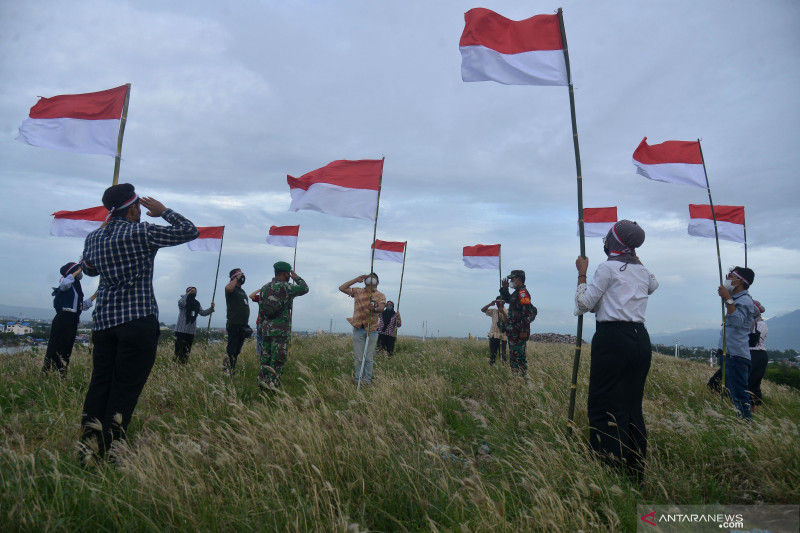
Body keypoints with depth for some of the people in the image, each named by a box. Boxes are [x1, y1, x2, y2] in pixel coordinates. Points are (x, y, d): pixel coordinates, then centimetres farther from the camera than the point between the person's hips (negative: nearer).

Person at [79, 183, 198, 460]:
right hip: (138, 321, -6)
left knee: (99, 383, 12)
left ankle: (87, 445, 13)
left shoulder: (93, 237, 10)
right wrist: (163, 211, 7)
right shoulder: (141, 233, -9)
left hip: (103, 320, 7)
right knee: (125, 389, 0)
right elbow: (190, 231, -5)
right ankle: (105, 450, 3)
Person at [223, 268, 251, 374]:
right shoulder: (232, 289, -6)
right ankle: (226, 372, -7)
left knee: (237, 351, 12)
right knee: (231, 350, -10)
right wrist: (236, 278, -17)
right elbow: (228, 288, -33)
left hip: (243, 325, 9)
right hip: (234, 325, -9)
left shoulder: (242, 291, 21)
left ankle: (232, 372, 19)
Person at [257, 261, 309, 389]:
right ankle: (272, 384, -2)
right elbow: (304, 288, -1)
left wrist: (262, 326, 20)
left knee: (266, 356, 13)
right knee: (278, 359, -2)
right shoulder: (285, 287, -11)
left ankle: (262, 381, 14)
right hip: (281, 330, -7)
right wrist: (297, 278, 15)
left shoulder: (265, 288, 10)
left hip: (266, 329, 7)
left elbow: (261, 310, 13)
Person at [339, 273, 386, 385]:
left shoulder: (380, 295, 7)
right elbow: (342, 288, 5)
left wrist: (375, 309, -35)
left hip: (372, 329, -1)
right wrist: (357, 279, 2)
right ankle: (357, 379, 10)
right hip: (358, 328, 1)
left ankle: (367, 380, 13)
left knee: (369, 358, 5)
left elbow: (382, 308, -11)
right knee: (358, 357, 3)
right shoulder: (357, 291, 12)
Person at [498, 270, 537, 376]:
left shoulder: (522, 293, -14)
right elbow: (507, 299, 37)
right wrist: (504, 288, 22)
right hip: (513, 331, 10)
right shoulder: (517, 292, 17)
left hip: (519, 332, -10)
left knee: (518, 356, -10)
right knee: (513, 356, 13)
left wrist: (524, 330, -24)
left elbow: (528, 312, -22)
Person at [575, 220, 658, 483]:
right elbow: (653, 285, 38)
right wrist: (636, 259, 38)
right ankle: (636, 470, 21)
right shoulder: (643, 270, 12)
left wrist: (582, 272, 2)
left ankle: (610, 467, -1)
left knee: (604, 404, -2)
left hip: (613, 338, -7)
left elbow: (584, 304, -7)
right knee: (632, 404, 14)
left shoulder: (608, 267, -7)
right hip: (641, 339, 7)